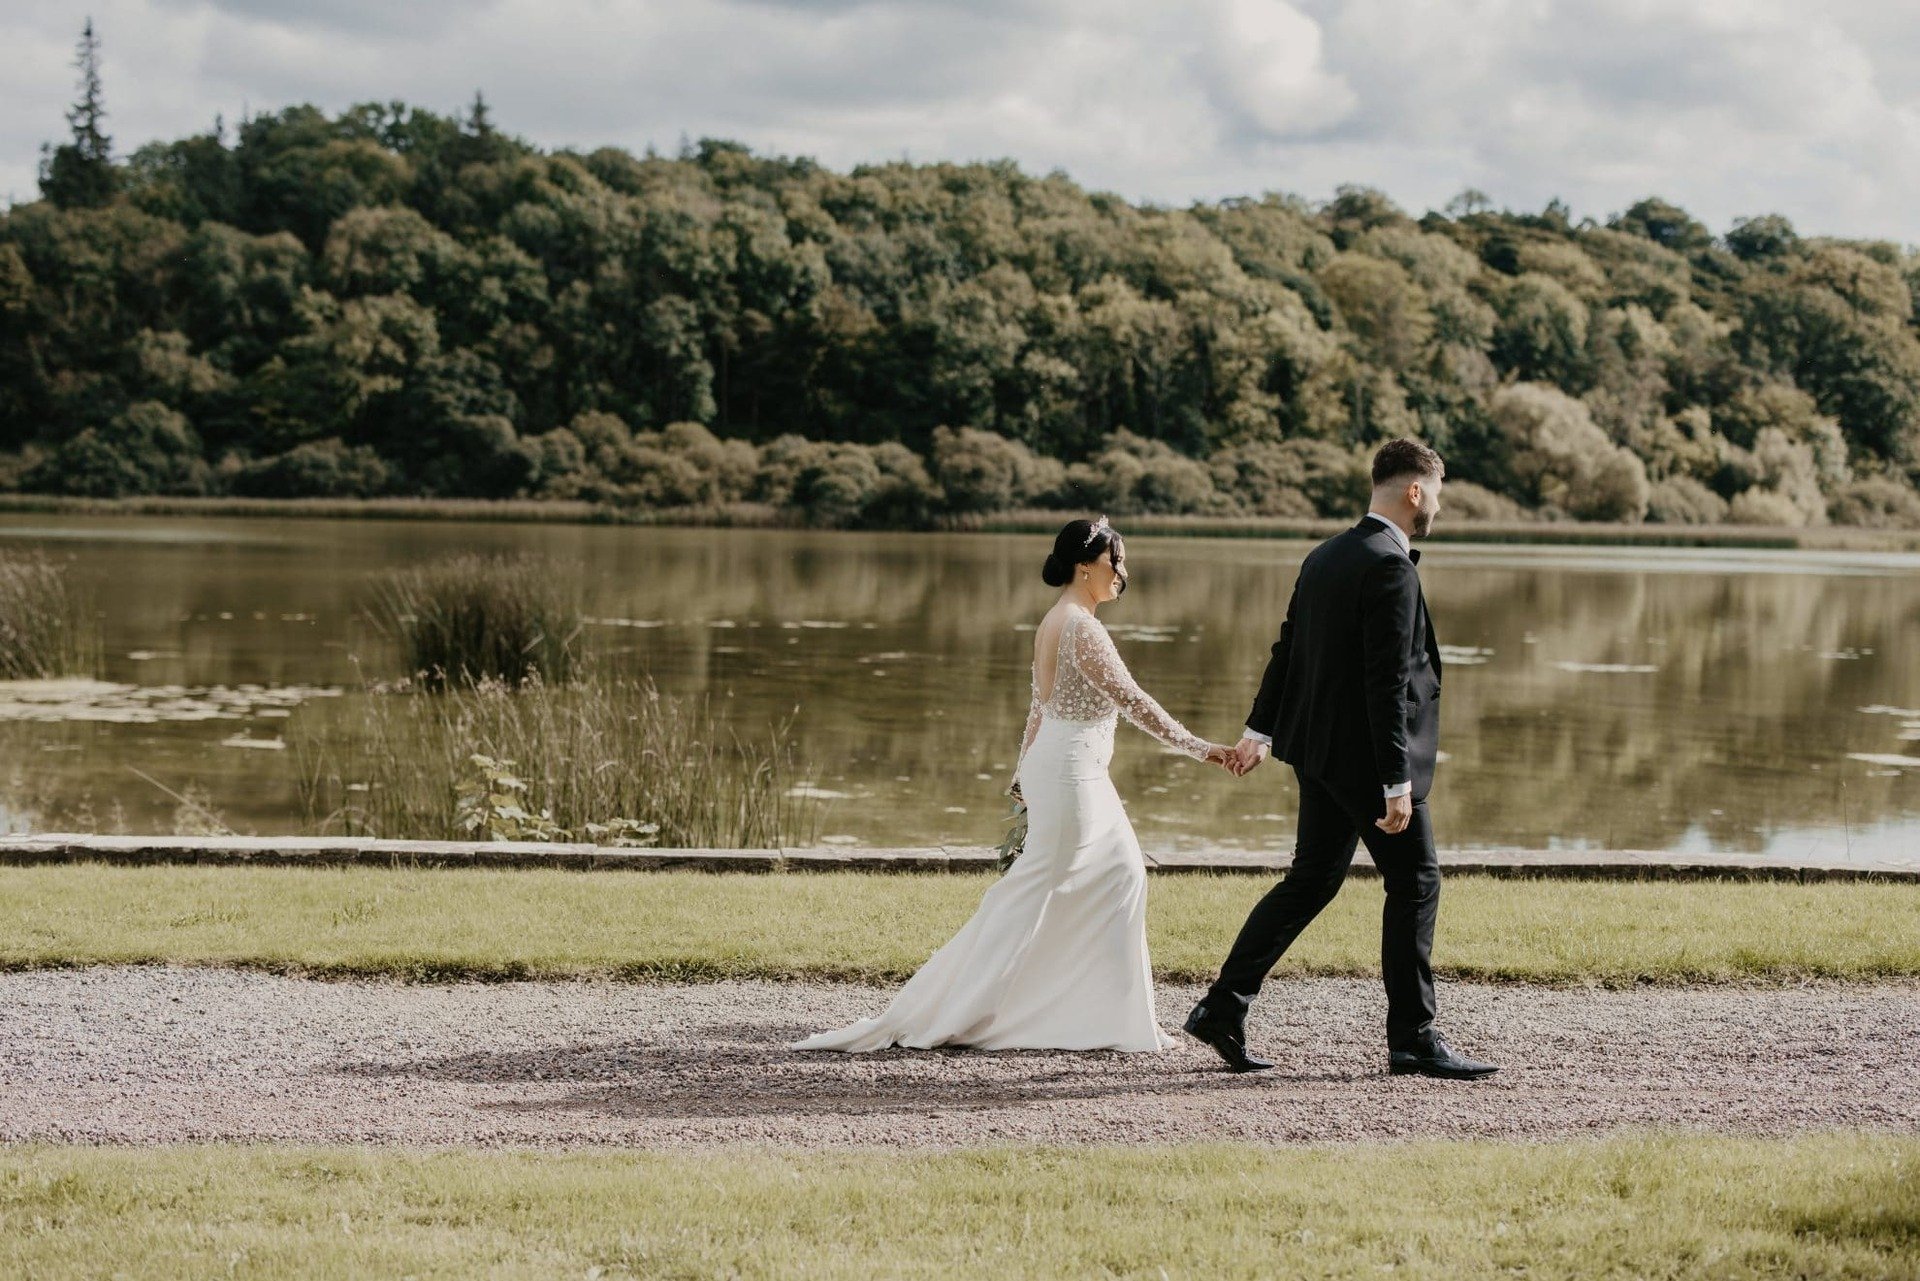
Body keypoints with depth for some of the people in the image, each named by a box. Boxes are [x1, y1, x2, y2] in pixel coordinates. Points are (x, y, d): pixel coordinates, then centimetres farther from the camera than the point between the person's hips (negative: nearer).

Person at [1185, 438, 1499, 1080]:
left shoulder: (1325, 557, 10)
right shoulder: (1390, 567, -18)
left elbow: (1288, 647, 19)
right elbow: (1387, 682, -22)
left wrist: (1259, 730, 28)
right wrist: (1396, 783, -23)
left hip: (1320, 750, 9)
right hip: (1366, 757, -9)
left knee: (1311, 881, 15)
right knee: (1415, 882, 1)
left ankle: (1222, 1009, 14)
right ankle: (1413, 1038, 6)